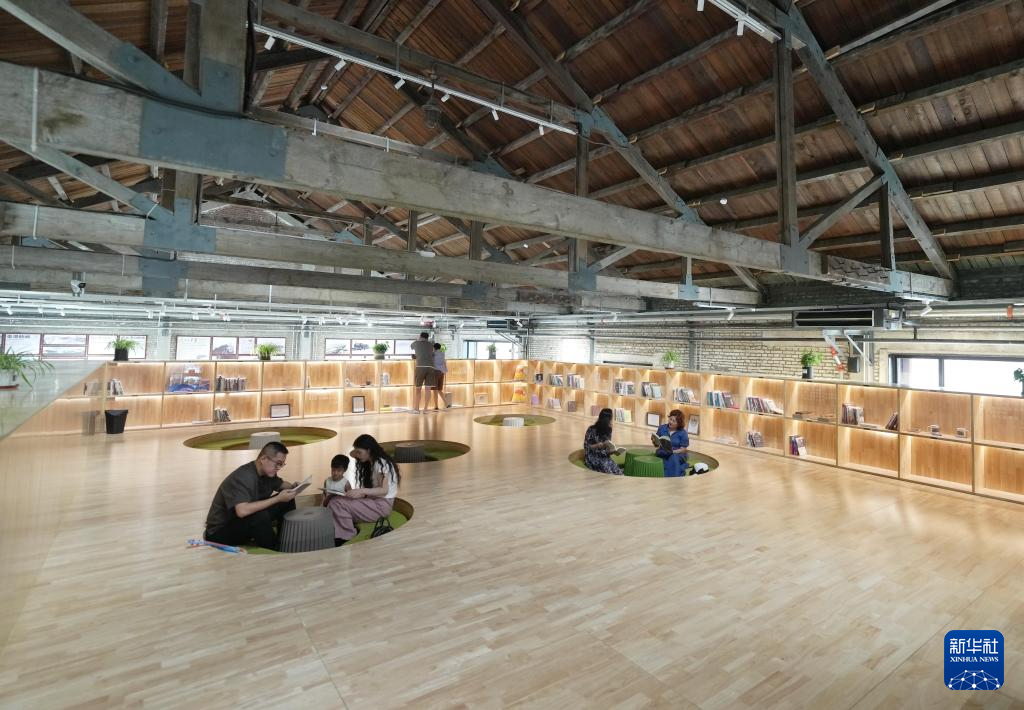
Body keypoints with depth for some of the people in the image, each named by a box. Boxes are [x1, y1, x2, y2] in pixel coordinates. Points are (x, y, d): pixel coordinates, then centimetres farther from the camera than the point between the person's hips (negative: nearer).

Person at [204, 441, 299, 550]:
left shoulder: (267, 472, -4)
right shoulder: (243, 477, -29)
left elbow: (280, 484, 18)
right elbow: (242, 511, -44)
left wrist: (293, 487, -6)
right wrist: (277, 498, -37)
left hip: (246, 523, 9)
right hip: (220, 531, -8)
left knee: (287, 500, -1)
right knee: (260, 516, -35)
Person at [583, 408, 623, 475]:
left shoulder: (608, 430, 3)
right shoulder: (592, 430, -15)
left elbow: (607, 446, 11)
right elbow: (587, 447, -12)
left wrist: (612, 451, -11)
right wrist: (601, 445, -24)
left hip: (603, 456, 4)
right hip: (592, 456, -4)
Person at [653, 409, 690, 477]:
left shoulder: (683, 433, -2)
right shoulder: (662, 428, 5)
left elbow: (683, 449, -4)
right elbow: (656, 445, 9)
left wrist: (673, 451, -20)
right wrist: (654, 441, -15)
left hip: (677, 454, -1)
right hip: (663, 453, 2)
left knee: (673, 459, -36)